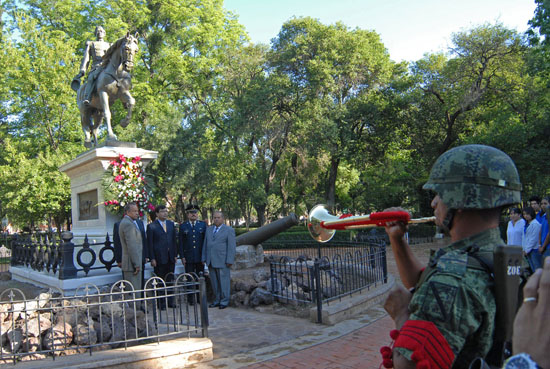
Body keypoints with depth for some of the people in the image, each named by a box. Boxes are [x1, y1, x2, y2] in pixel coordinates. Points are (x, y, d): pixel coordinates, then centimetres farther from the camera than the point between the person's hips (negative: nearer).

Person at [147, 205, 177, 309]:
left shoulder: (171, 224, 11)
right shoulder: (152, 226, -3)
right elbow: (150, 244, -4)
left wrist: (175, 255, 8)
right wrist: (152, 258, -9)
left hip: (170, 257, 4)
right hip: (159, 258, -4)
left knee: (170, 281, 8)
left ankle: (170, 302, 16)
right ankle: (162, 304, 8)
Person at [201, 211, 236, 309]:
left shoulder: (229, 230, -3)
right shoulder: (209, 229, 13)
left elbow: (232, 247, -7)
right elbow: (205, 245, 15)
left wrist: (230, 261, -13)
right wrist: (204, 258, 9)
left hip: (222, 261, -5)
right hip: (211, 261, 5)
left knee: (223, 282, 0)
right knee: (214, 282, 9)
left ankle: (224, 301, 10)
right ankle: (217, 300, 19)